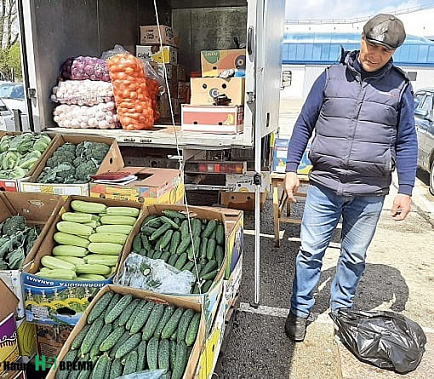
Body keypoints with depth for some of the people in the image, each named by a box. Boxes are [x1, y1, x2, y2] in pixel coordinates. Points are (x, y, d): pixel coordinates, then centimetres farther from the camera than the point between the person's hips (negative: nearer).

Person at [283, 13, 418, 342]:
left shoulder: (400, 87, 4)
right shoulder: (331, 77, 3)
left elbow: (406, 142, 7)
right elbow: (304, 124, 7)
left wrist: (405, 190, 2)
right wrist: (291, 169, 1)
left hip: (369, 193, 1)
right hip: (324, 185, 0)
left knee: (354, 257, 14)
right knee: (310, 251, 5)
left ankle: (341, 311, 35)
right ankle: (300, 311, 24)